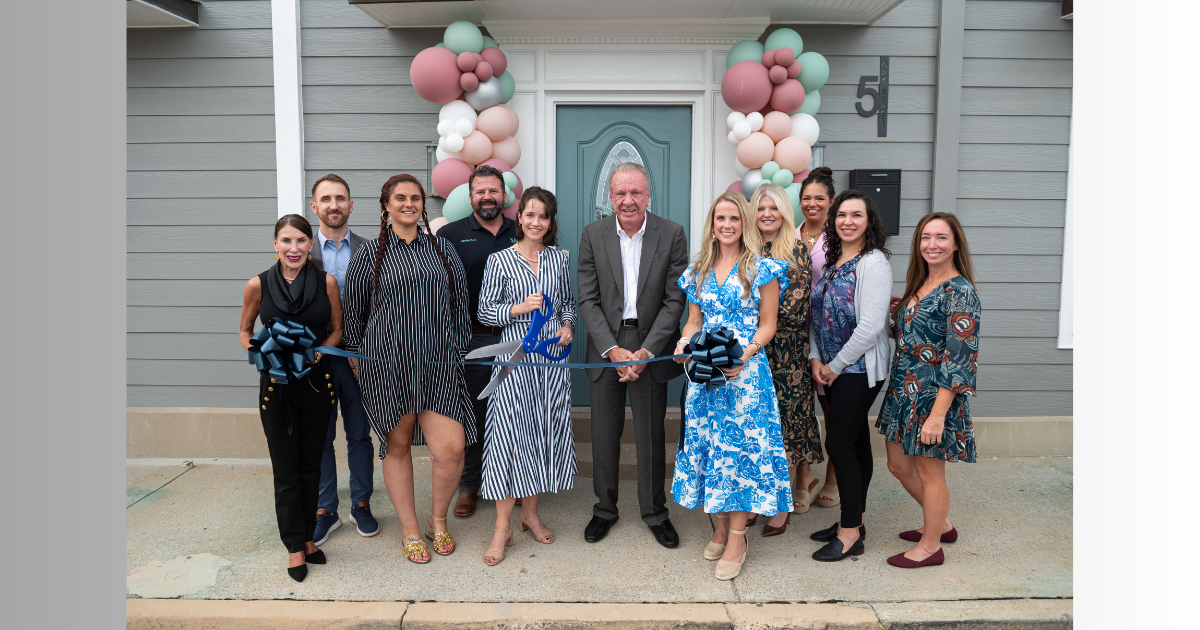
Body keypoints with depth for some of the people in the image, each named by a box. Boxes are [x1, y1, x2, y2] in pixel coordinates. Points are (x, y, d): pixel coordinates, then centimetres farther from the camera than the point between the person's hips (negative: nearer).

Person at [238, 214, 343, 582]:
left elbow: (337, 329, 8)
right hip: (276, 385, -1)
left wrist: (319, 350, -11)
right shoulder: (258, 285, -4)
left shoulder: (326, 282, -3)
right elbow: (245, 330, 10)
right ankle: (295, 546, 18)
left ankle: (307, 536, 29)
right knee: (286, 472, 4)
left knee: (311, 467, 12)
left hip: (317, 382, 1)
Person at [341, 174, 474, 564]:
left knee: (451, 448, -8)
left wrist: (459, 350, 11)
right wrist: (355, 357, 11)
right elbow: (353, 312, 10)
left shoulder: (442, 250, 11)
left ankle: (438, 519, 19)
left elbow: (460, 302, 14)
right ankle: (410, 530, 25)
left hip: (437, 363, 1)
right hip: (387, 362, -1)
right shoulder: (369, 255, 5)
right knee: (397, 446, 8)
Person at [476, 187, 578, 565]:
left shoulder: (559, 259, 10)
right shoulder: (500, 261, -1)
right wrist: (519, 308, -16)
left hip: (552, 356, 4)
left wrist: (567, 326, 0)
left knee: (545, 431, 8)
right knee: (509, 433, -6)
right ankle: (503, 527, 3)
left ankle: (530, 513, 25)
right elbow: (485, 312, -2)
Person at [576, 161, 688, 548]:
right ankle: (604, 508, 28)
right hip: (605, 346, 1)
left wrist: (645, 352, -14)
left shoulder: (671, 234, -5)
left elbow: (675, 300, -6)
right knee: (604, 433, 9)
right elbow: (587, 300, -3)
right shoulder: (593, 235, -1)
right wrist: (614, 350, -13)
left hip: (651, 346, -1)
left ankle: (654, 512, 25)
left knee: (652, 435, 7)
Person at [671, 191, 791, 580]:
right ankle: (721, 527, 22)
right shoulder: (698, 270, 12)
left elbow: (767, 324, -2)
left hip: (745, 371, -4)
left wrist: (745, 353, -17)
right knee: (707, 442, 7)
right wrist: (684, 343, -4)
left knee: (741, 443, -5)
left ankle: (737, 536, 6)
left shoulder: (762, 269, -1)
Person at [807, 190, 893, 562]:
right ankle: (853, 521, 24)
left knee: (839, 444, -6)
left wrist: (836, 366, -13)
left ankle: (850, 533, 6)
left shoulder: (873, 262, -15)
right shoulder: (832, 261, 10)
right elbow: (817, 314, 14)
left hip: (860, 369, -8)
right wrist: (816, 358, 2)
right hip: (834, 368, 8)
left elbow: (870, 326, -20)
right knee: (855, 442, 14)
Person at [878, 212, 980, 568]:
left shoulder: (959, 291, -16)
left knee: (928, 472, 6)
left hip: (934, 395, -9)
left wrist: (937, 414, -23)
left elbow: (959, 358, -20)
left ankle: (931, 545, 26)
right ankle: (942, 524, 39)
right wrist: (899, 314, 1)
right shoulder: (919, 284, 10)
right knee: (898, 464, 18)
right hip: (904, 391, 9)